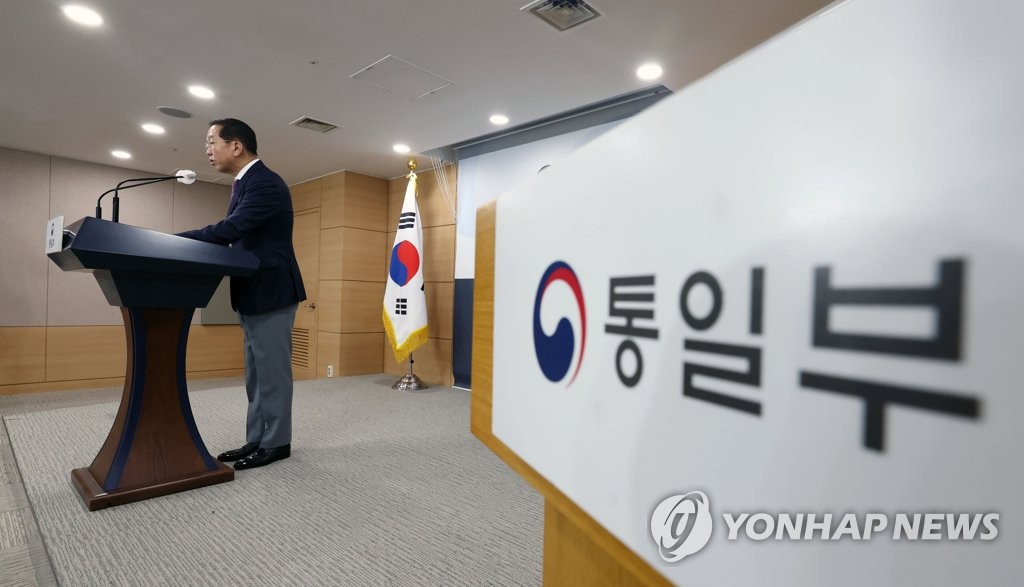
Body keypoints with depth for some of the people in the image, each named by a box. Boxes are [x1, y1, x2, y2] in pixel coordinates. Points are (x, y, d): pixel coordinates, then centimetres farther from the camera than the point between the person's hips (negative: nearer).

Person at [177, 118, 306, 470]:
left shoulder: (266, 183, -15)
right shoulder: (244, 183, 17)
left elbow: (230, 229, -25)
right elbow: (234, 236, 15)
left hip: (272, 293, -10)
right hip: (253, 294, 10)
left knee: (272, 371, -1)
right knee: (256, 373, 14)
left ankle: (276, 443, 11)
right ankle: (256, 440, 24)